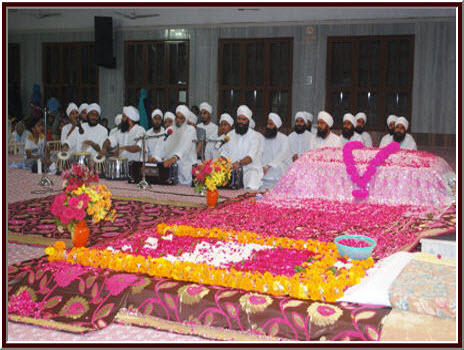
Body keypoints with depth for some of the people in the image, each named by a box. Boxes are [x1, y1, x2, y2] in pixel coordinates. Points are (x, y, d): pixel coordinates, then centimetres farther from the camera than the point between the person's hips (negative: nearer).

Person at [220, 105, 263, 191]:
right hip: (232, 170, 4)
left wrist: (239, 163, -34)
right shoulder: (230, 135, 17)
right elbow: (224, 154, 16)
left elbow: (251, 157, -15)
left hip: (250, 168, -4)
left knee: (252, 188, -35)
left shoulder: (253, 135, 0)